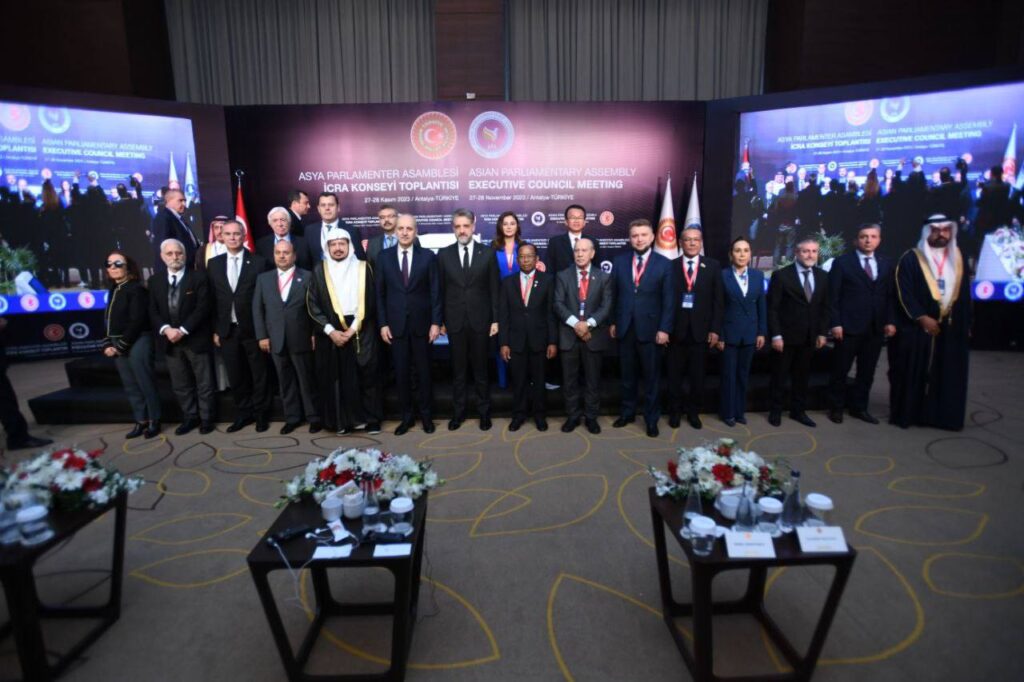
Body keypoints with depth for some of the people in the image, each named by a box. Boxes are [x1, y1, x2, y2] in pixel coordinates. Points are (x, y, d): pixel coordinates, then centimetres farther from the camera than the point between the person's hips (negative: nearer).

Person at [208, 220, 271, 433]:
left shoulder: (258, 262, -4)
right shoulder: (214, 264, 7)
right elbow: (212, 299, 9)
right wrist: (215, 330, 4)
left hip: (253, 329, -3)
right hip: (227, 330, 4)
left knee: (259, 375, 8)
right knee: (235, 376, 12)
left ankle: (261, 414, 22)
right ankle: (243, 414, 25)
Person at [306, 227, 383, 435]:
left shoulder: (363, 267, 5)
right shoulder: (319, 270, 7)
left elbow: (370, 302, 0)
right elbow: (312, 304, 3)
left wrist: (353, 328, -9)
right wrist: (330, 330, -8)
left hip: (361, 331, -1)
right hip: (331, 332, 1)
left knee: (367, 376, 1)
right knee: (336, 378, 2)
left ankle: (372, 419, 11)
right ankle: (343, 421, 12)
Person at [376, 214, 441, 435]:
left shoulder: (428, 256, 0)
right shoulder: (383, 257, 3)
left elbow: (435, 292, -1)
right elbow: (380, 293, 4)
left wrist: (436, 322, -7)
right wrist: (382, 323, -2)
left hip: (421, 323, -1)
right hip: (396, 324, 1)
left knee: (423, 371, 9)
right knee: (401, 373, 7)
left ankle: (425, 415, 23)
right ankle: (406, 416, 20)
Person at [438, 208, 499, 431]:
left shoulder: (487, 254, 1)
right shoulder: (444, 254, 3)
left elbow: (494, 289, 1)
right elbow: (440, 290, 4)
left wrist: (495, 319, -3)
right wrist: (440, 320, 1)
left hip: (480, 320, -1)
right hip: (455, 321, 1)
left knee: (480, 369, 8)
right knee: (457, 369, 9)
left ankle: (484, 412, 21)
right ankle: (458, 412, 22)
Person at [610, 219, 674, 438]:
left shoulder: (664, 264, -3)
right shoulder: (620, 261, 5)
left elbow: (668, 300, -5)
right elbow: (614, 294, 6)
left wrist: (664, 329, -10)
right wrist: (612, 322, 3)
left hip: (650, 329, -2)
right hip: (624, 328, 2)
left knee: (651, 377, 8)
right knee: (627, 375, 14)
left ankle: (651, 418, 21)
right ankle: (627, 413, 29)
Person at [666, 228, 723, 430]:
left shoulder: (713, 266, 5)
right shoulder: (670, 266, 2)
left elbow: (717, 300, 3)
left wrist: (715, 329, -4)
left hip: (701, 330, 1)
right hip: (675, 329, -1)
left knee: (697, 376, 9)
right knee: (674, 375, 8)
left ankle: (694, 412, 24)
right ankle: (675, 411, 23)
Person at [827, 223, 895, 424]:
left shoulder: (887, 264, 11)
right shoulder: (842, 262, -2)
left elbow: (890, 295, 11)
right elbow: (833, 296, -5)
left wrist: (891, 320, 1)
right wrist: (835, 323, -11)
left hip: (876, 328, 4)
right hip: (849, 326, -4)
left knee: (867, 371, 10)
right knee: (840, 370, 4)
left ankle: (859, 408, 22)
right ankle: (836, 408, 17)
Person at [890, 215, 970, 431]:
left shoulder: (958, 259, 13)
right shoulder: (910, 259, -3)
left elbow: (964, 294, 16)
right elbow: (904, 294, -10)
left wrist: (966, 324, 11)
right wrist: (922, 318, -16)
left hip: (951, 328, 5)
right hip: (917, 328, -5)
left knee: (948, 375, 7)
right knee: (914, 373, -2)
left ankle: (943, 416, 17)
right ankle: (907, 413, 7)